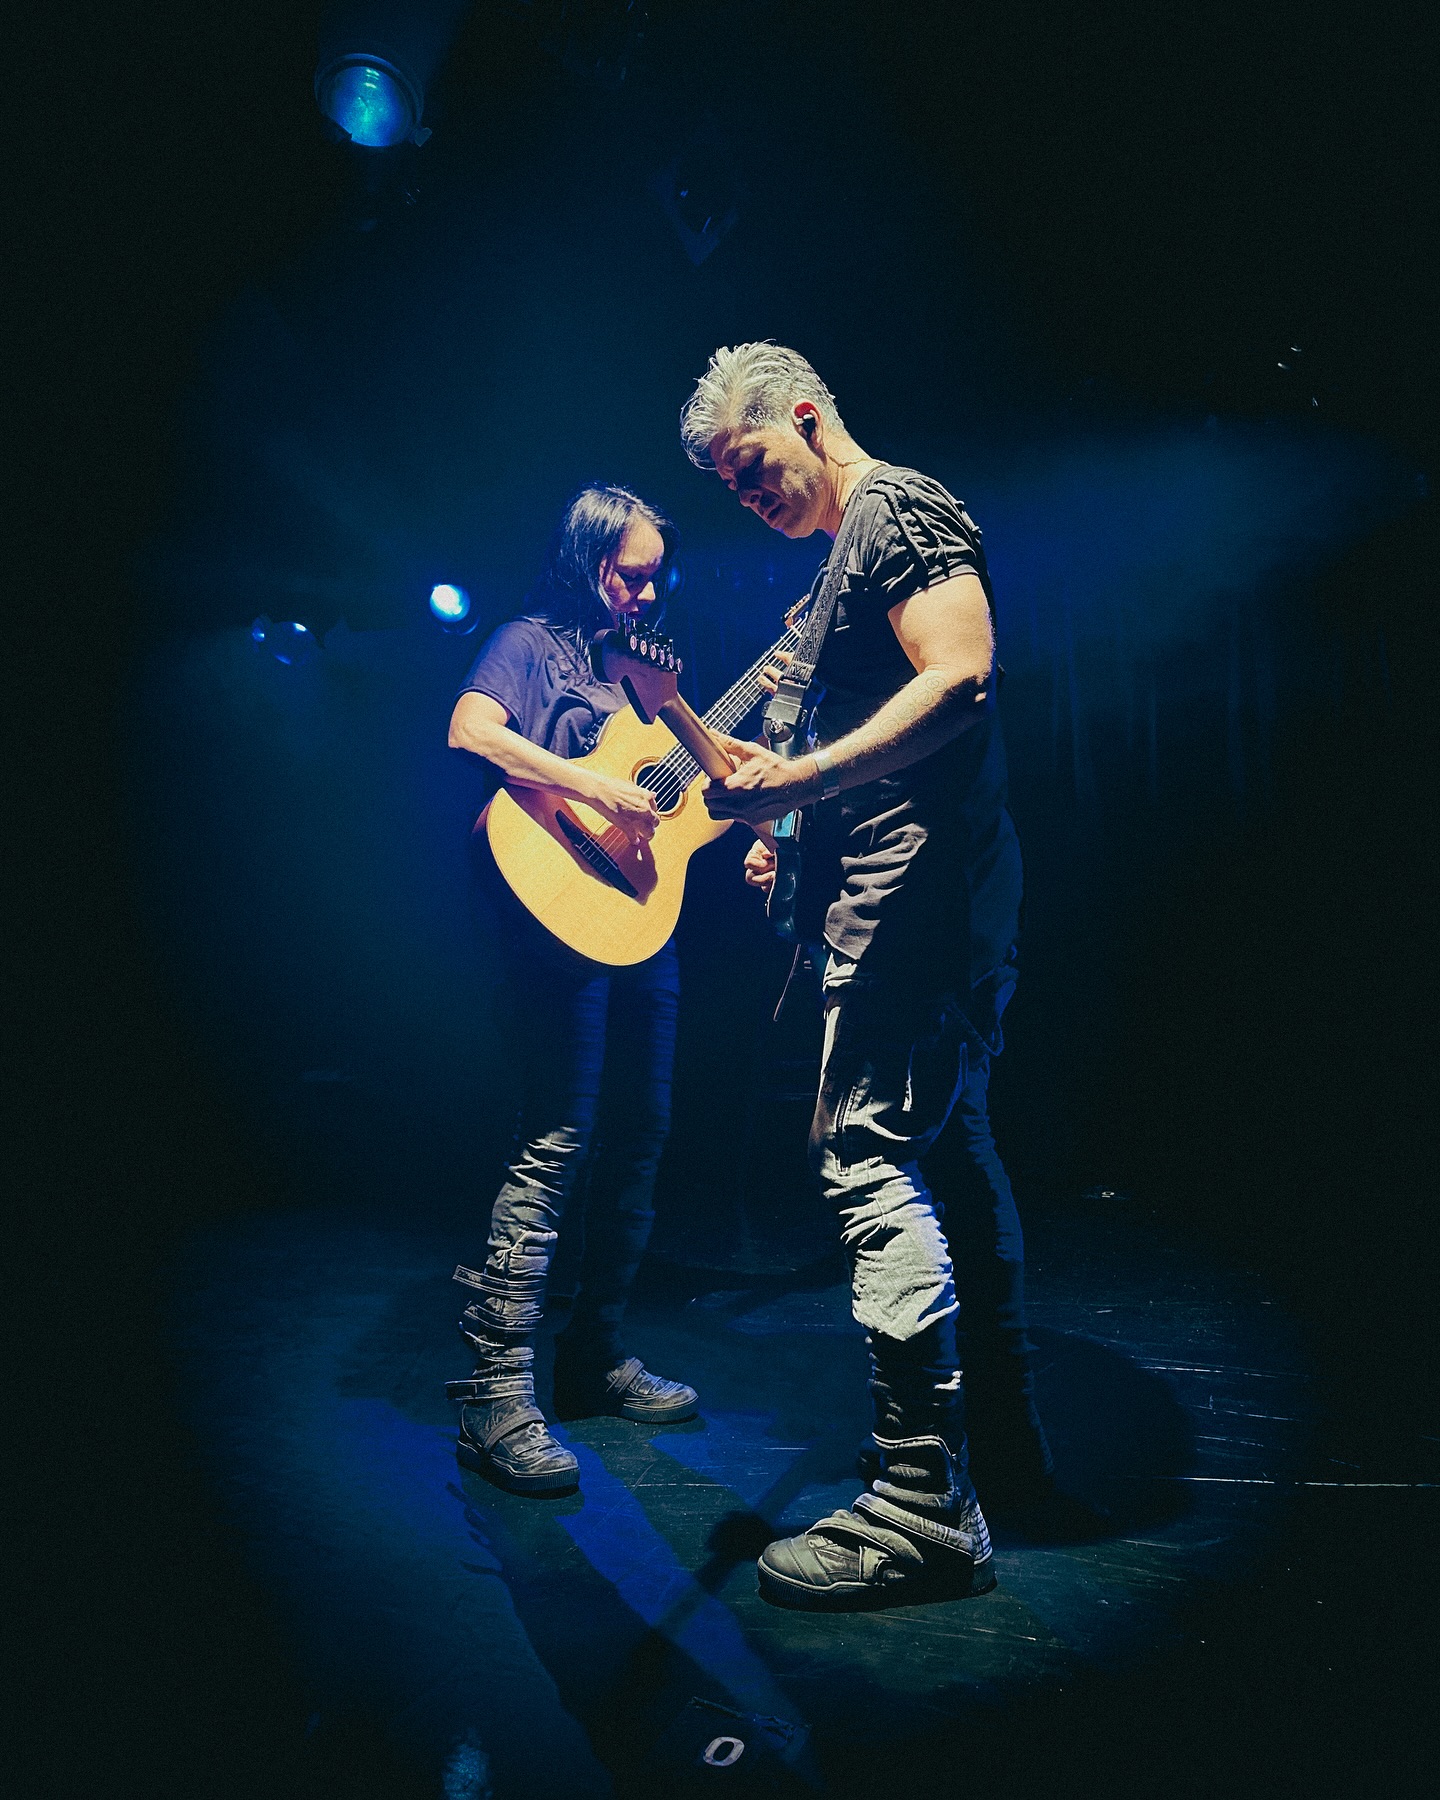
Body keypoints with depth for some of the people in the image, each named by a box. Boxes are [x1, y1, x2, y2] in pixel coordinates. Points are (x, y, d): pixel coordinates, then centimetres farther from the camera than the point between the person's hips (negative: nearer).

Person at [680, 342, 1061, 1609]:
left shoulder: (897, 507, -4)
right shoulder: (850, 553, 26)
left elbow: (962, 678, -21)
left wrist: (799, 779, -27)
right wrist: (789, 822, 18)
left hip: (917, 879, -11)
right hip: (915, 881, 11)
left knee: (869, 1151, -12)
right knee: (950, 1148, 13)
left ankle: (923, 1499, -4)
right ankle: (1008, 1449, 25)